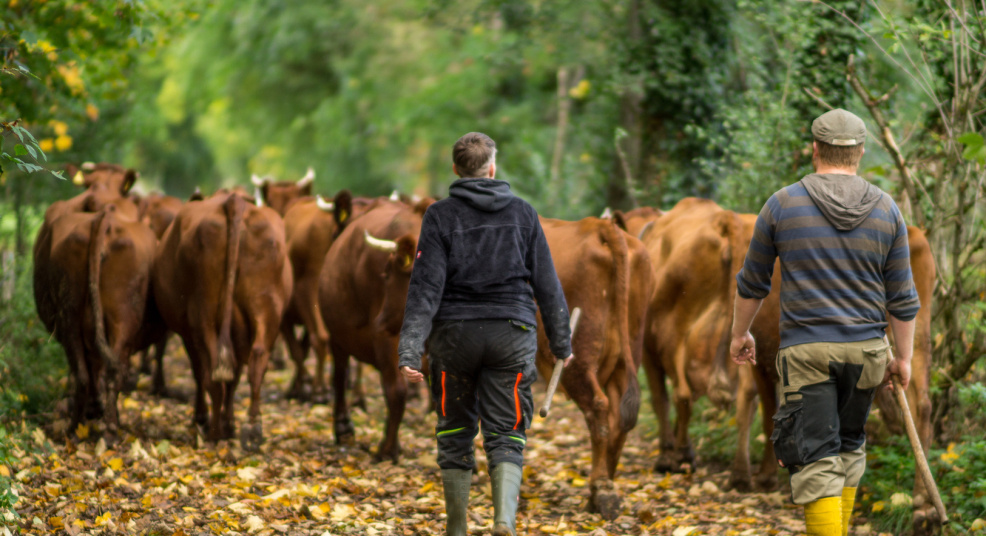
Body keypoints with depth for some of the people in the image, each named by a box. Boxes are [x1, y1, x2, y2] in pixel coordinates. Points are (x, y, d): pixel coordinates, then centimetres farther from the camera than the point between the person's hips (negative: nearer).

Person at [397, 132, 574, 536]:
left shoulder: (440, 215, -1)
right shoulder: (522, 213, 5)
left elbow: (426, 285, -10)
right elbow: (547, 283, 8)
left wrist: (409, 350, -13)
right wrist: (561, 340, 17)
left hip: (455, 334, -1)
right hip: (512, 335, 1)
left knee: (455, 431, 13)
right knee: (506, 435, 2)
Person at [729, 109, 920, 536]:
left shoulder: (782, 204, -2)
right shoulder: (886, 210, 3)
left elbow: (752, 281, 7)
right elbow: (902, 297, 4)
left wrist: (740, 333, 21)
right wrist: (903, 357, 13)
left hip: (805, 351, -3)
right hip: (865, 350, 3)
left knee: (816, 458, -6)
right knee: (849, 445, 21)